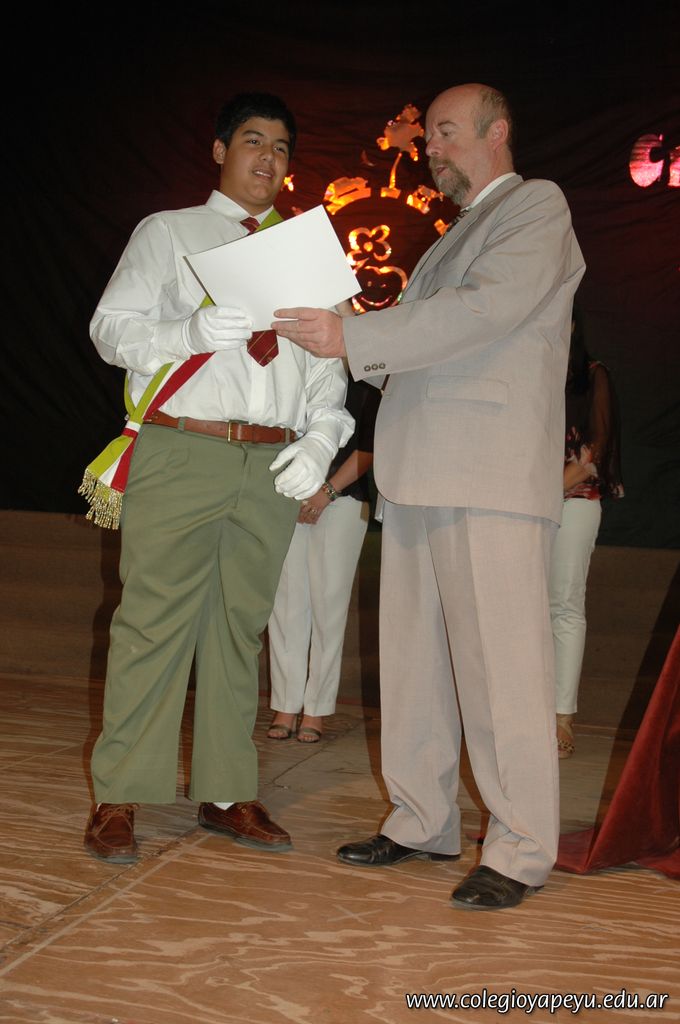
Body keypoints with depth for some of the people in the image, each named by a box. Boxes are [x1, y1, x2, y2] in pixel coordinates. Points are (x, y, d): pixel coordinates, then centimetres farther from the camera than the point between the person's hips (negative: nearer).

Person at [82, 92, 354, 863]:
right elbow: (112, 328, 1)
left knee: (241, 626, 7)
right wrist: (195, 329, -18)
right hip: (180, 454, -3)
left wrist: (322, 437, -3)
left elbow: (326, 358, 14)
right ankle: (117, 800, 4)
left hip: (274, 466, 4)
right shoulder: (168, 232, 11)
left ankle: (227, 794, 16)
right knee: (155, 620, -5)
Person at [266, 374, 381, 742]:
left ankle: (315, 709, 2)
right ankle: (286, 705, 5)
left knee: (328, 605, -5)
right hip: (289, 500, 3)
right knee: (286, 604, -1)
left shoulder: (364, 388, 7)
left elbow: (367, 450, -1)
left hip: (341, 501, -3)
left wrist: (327, 491, -11)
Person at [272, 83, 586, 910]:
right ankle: (422, 822, 20)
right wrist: (341, 344, 11)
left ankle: (520, 850, 2)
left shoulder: (537, 206, 1)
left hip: (490, 477, -9)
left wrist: (354, 335, -18)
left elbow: (487, 310, -16)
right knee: (413, 658, 10)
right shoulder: (454, 236, 27)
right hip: (419, 476, 9)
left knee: (498, 664, -7)